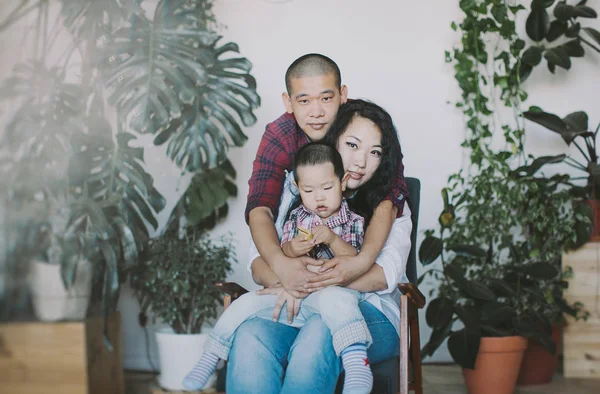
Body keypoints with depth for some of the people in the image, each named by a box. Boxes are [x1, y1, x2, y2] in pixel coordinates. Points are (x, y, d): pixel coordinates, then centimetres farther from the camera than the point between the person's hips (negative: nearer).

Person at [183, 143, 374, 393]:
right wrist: (292, 249, -15)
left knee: (334, 299, -40)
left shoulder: (353, 221, 5)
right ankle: (210, 359, 2)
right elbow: (281, 256, 10)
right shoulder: (297, 217, 12)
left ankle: (357, 362, -51)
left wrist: (333, 240, -22)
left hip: (333, 289, -4)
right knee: (245, 304, -12)